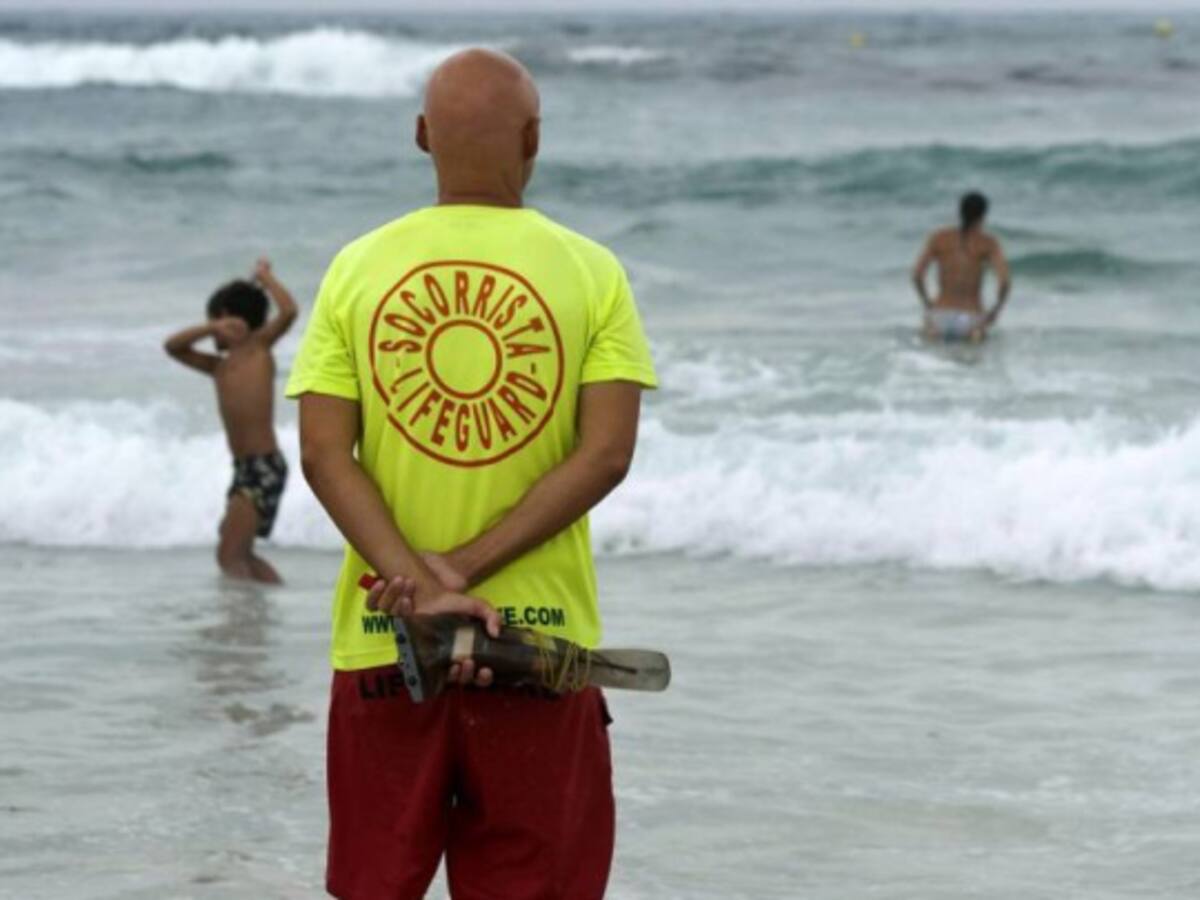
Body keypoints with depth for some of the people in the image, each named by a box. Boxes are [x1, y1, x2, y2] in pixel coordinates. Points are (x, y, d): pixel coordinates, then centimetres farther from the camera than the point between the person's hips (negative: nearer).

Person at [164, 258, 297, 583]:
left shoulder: (259, 347, 0)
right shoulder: (220, 367, 19)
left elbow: (288, 311, -14)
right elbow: (173, 346, 19)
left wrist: (265, 276, 1)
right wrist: (211, 329, 4)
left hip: (265, 467, -9)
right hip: (244, 469, 9)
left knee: (230, 555, -15)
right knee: (241, 554, 17)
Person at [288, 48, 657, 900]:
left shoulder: (359, 268, 1)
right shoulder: (590, 272, -2)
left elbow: (324, 453, -7)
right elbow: (606, 454, -10)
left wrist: (421, 585, -14)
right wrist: (468, 568, -12)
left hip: (381, 640, 2)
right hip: (540, 638, -1)